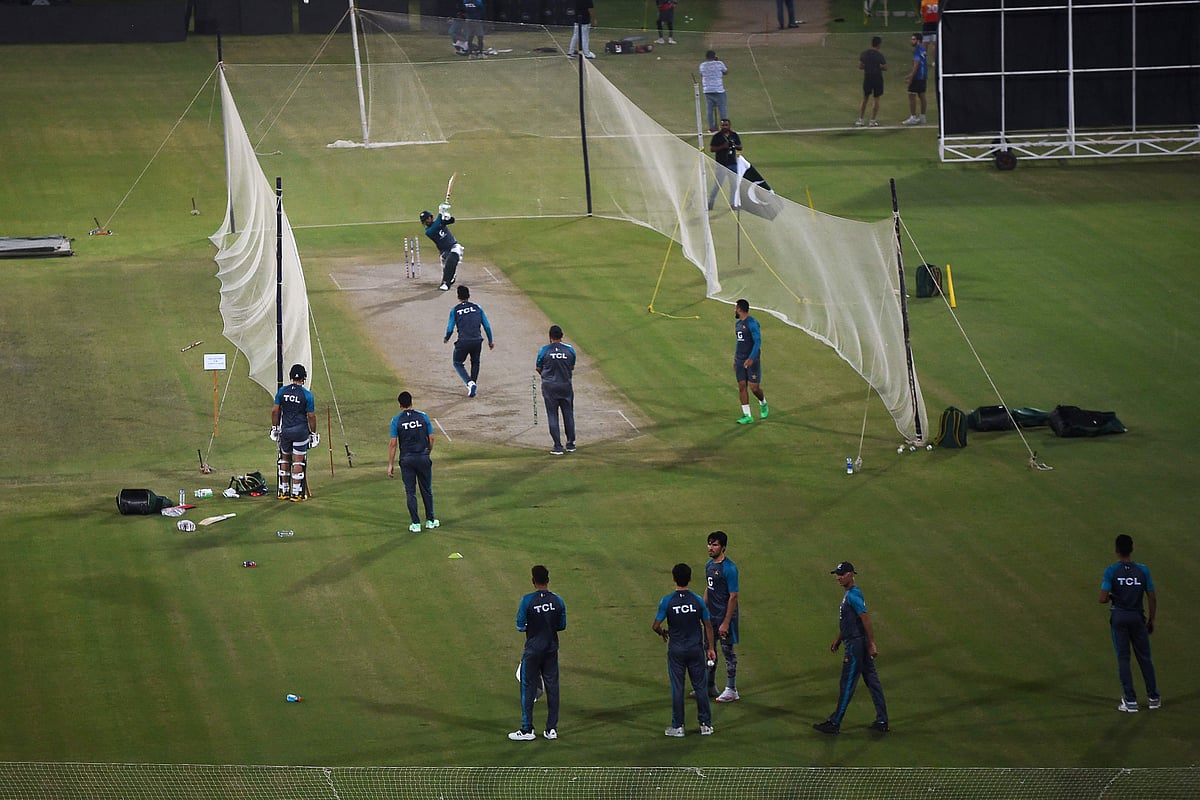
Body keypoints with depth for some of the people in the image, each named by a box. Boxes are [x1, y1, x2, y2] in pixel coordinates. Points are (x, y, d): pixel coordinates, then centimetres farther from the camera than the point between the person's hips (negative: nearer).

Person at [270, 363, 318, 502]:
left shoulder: (282, 391, -1)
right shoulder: (306, 395, -10)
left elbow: (275, 410, 2)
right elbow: (311, 416, -6)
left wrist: (274, 428, 14)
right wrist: (313, 433, 5)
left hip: (285, 430, 3)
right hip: (301, 431, -3)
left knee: (285, 459, 17)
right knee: (298, 462, 0)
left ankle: (284, 491, 20)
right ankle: (296, 493, 0)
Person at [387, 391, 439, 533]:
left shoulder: (396, 420, -5)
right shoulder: (423, 417, -2)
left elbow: (393, 444, -7)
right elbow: (431, 438, 1)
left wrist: (391, 465, -2)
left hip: (407, 459, -1)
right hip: (423, 457, 1)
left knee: (410, 492, 5)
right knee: (427, 490, 14)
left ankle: (415, 524, 4)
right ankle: (430, 520, 21)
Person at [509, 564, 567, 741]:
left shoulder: (527, 600, -15)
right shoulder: (557, 601, -4)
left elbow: (520, 627, -11)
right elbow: (562, 626, 4)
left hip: (533, 650, -3)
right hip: (552, 650, 3)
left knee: (528, 688, 4)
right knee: (552, 687, 10)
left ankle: (527, 729, 5)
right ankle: (552, 728, 13)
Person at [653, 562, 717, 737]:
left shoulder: (667, 601, -11)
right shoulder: (698, 600, -7)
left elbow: (655, 626, -11)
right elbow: (708, 626, -1)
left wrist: (663, 633, 12)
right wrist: (710, 649, 9)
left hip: (676, 650, -1)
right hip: (696, 649, 1)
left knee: (677, 688, 6)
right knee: (700, 686, 10)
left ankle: (677, 726, 10)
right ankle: (706, 725, 14)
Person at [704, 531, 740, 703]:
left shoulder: (729, 568, -19)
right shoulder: (709, 565, 6)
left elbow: (733, 597, -19)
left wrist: (726, 622, -20)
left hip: (725, 616, -8)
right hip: (711, 616, 8)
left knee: (728, 650, 1)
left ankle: (731, 690, 10)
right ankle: (710, 687, 27)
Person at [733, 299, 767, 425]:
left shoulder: (752, 323, -14)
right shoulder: (738, 323, 12)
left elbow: (758, 342, -18)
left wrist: (751, 358, -27)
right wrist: (735, 360, 21)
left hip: (752, 360, -7)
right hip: (740, 361, 7)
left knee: (754, 387, -5)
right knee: (742, 386, 0)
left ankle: (763, 404, 26)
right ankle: (747, 416, 2)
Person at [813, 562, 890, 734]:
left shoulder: (853, 595, -18)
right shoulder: (849, 594, 14)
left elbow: (866, 620, -23)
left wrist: (872, 644, -25)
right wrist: (838, 640, 29)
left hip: (856, 644, -10)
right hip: (859, 645, 10)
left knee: (847, 685, -3)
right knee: (872, 682, 11)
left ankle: (835, 723, 2)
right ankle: (882, 721, 15)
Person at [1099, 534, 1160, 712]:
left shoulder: (1111, 571, -11)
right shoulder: (1143, 570, -6)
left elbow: (1103, 598, -17)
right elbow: (1152, 598, -3)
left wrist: (1111, 597, 6)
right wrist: (1151, 620, 9)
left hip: (1119, 617, -1)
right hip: (1137, 617, 1)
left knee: (1123, 658, 6)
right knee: (1144, 657, 13)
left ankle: (1130, 701, 4)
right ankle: (1153, 698, 19)